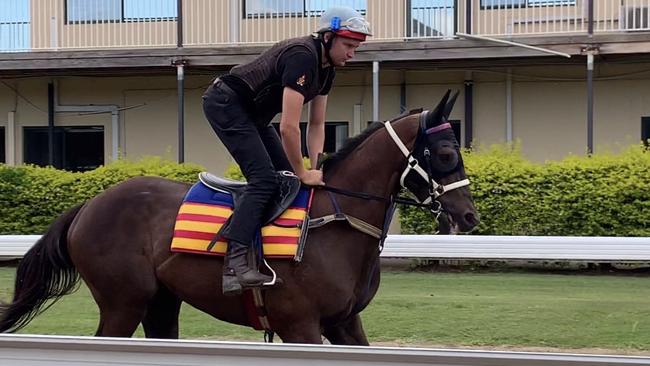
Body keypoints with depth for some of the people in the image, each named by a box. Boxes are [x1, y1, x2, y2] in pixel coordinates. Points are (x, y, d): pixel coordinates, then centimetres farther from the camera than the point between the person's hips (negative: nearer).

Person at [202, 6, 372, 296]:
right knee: (264, 178, -22)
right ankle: (234, 264, -31)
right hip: (225, 104, -11)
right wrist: (304, 173, -18)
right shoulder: (302, 57, -26)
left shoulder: (326, 66, 4)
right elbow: (288, 127, -29)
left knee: (287, 178, 8)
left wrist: (316, 167, -1)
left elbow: (317, 124, 12)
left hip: (252, 114, 11)